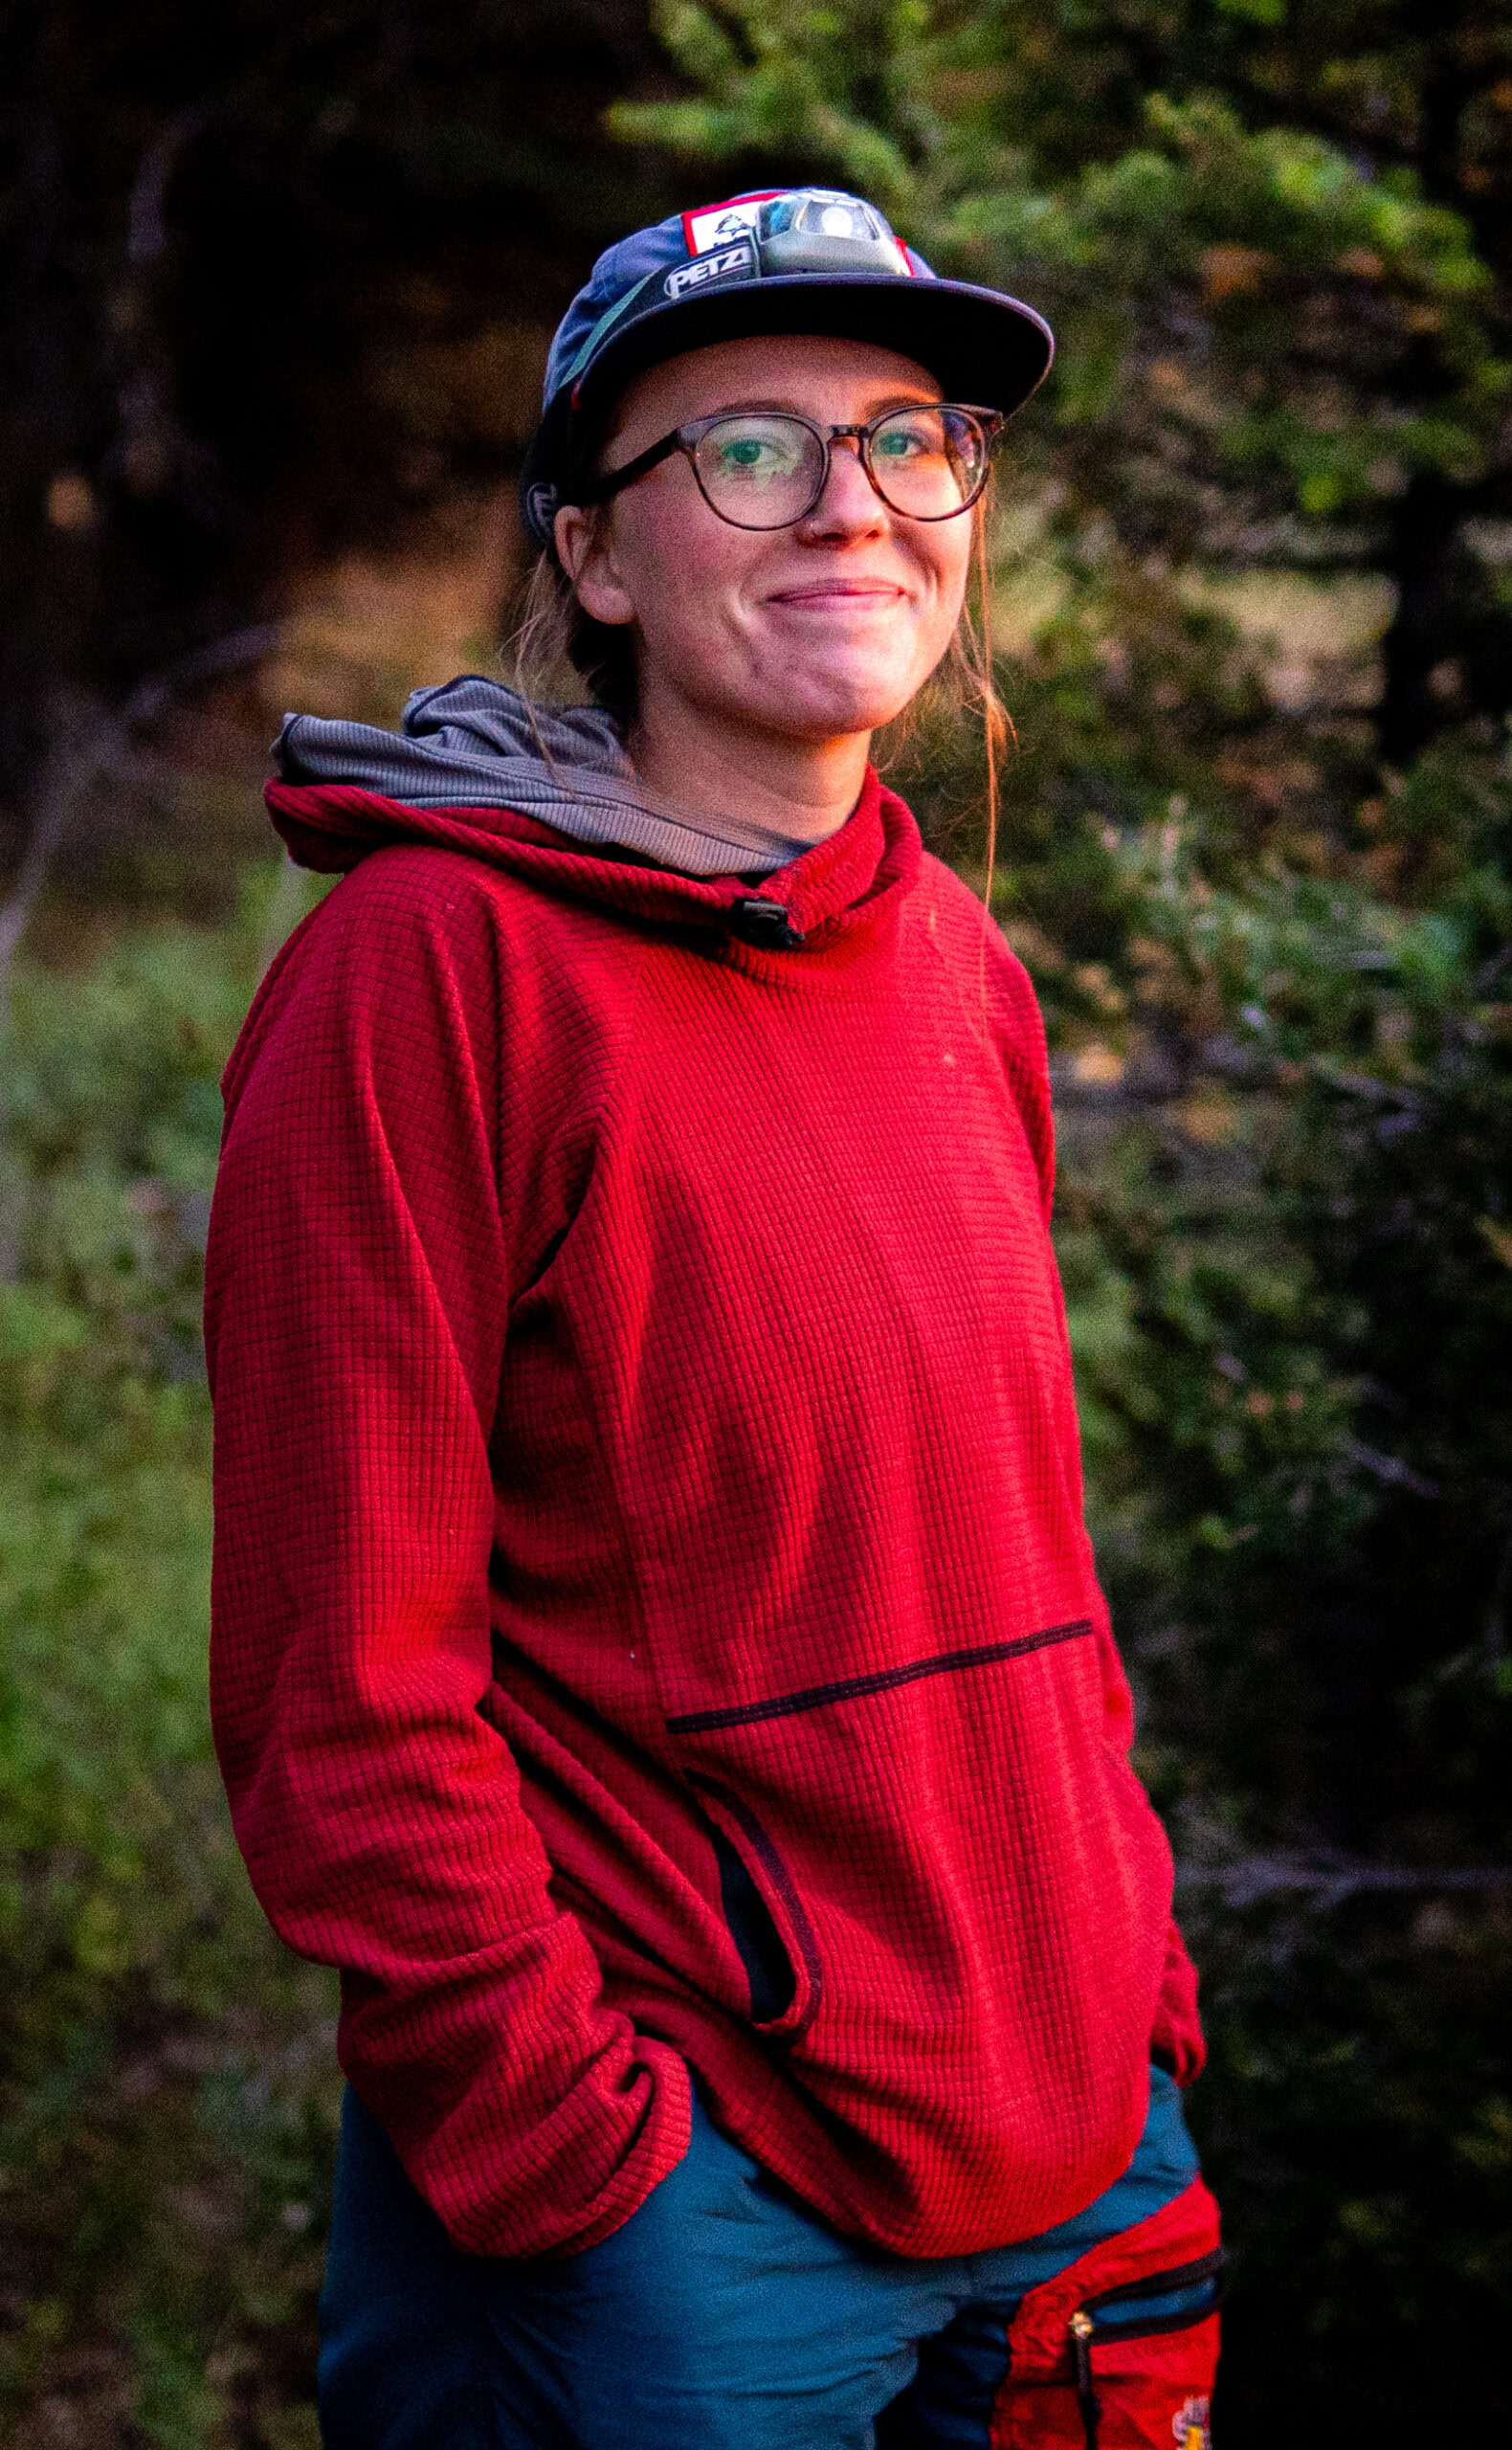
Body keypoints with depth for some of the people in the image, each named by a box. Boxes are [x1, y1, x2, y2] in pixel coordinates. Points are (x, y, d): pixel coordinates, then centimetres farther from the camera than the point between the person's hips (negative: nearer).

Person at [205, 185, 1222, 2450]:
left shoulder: (958, 971, 7)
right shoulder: (435, 967, -14)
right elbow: (339, 1683, -15)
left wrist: (1126, 1970, 10)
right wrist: (575, 2154, -15)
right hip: (677, 2211, -6)